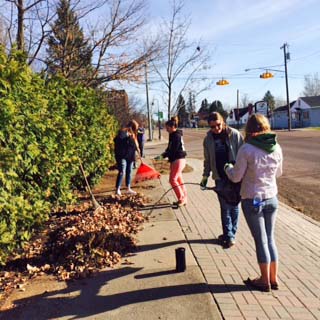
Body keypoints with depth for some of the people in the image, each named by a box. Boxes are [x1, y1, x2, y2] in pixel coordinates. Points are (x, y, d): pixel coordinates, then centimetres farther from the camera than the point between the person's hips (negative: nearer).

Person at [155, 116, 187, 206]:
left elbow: (173, 150, -22)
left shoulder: (176, 136, -17)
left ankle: (181, 199, -1)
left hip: (178, 160, -10)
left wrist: (163, 156, -21)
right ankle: (184, 199, 20)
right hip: (177, 159, 10)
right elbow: (170, 148, 16)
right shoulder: (173, 135, 12)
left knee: (172, 180, -8)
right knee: (179, 180, 13)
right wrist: (163, 154, 2)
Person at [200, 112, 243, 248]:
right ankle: (229, 235, 14)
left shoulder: (234, 135, -7)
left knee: (234, 206, 7)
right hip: (220, 177, 3)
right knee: (225, 207, 6)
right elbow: (207, 160, 11)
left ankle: (230, 234, 19)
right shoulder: (208, 139, 3)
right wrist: (205, 176, 7)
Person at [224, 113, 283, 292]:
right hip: (272, 198, 4)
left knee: (260, 240, 8)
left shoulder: (246, 149, -18)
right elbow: (278, 172, 12)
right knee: (270, 238, 18)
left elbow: (236, 177, -10)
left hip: (252, 200, -4)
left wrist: (228, 167, 9)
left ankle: (265, 281, 23)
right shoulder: (277, 148, -3)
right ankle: (274, 279, 28)